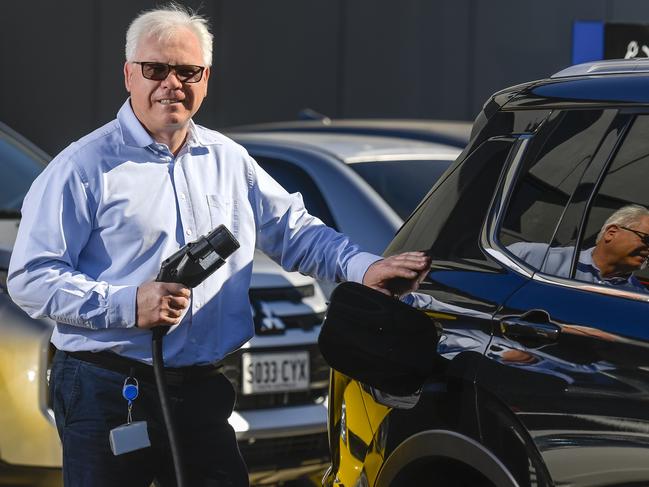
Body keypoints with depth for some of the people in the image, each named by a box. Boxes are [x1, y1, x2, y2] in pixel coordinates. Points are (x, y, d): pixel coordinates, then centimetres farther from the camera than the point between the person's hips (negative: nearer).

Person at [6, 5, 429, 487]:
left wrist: (363, 267, 3)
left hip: (201, 390, 5)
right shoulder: (84, 167, -5)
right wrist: (127, 305, -21)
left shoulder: (228, 159, 14)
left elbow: (293, 230, 21)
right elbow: (31, 278, -10)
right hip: (106, 391, -5)